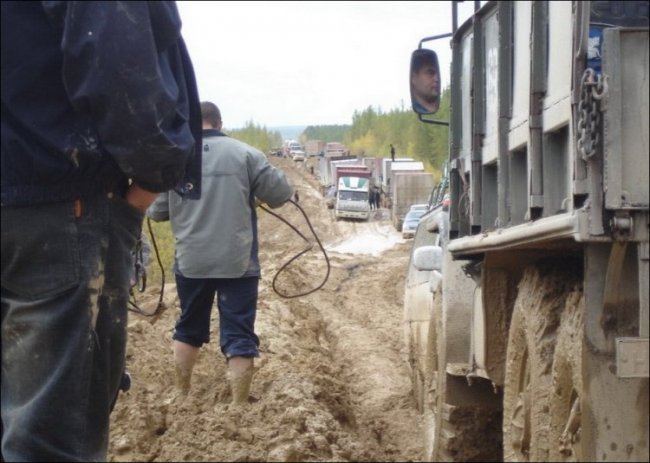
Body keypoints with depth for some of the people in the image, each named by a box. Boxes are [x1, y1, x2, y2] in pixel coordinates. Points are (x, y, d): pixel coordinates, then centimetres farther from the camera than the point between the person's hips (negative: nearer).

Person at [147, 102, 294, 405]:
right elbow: (282, 193, -3)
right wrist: (258, 196, 18)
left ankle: (181, 397, 30)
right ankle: (239, 408, 0)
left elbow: (155, 211, 5)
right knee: (238, 336, 2)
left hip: (191, 262, 2)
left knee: (188, 330, 20)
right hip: (238, 262, -2)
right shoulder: (245, 154, -4)